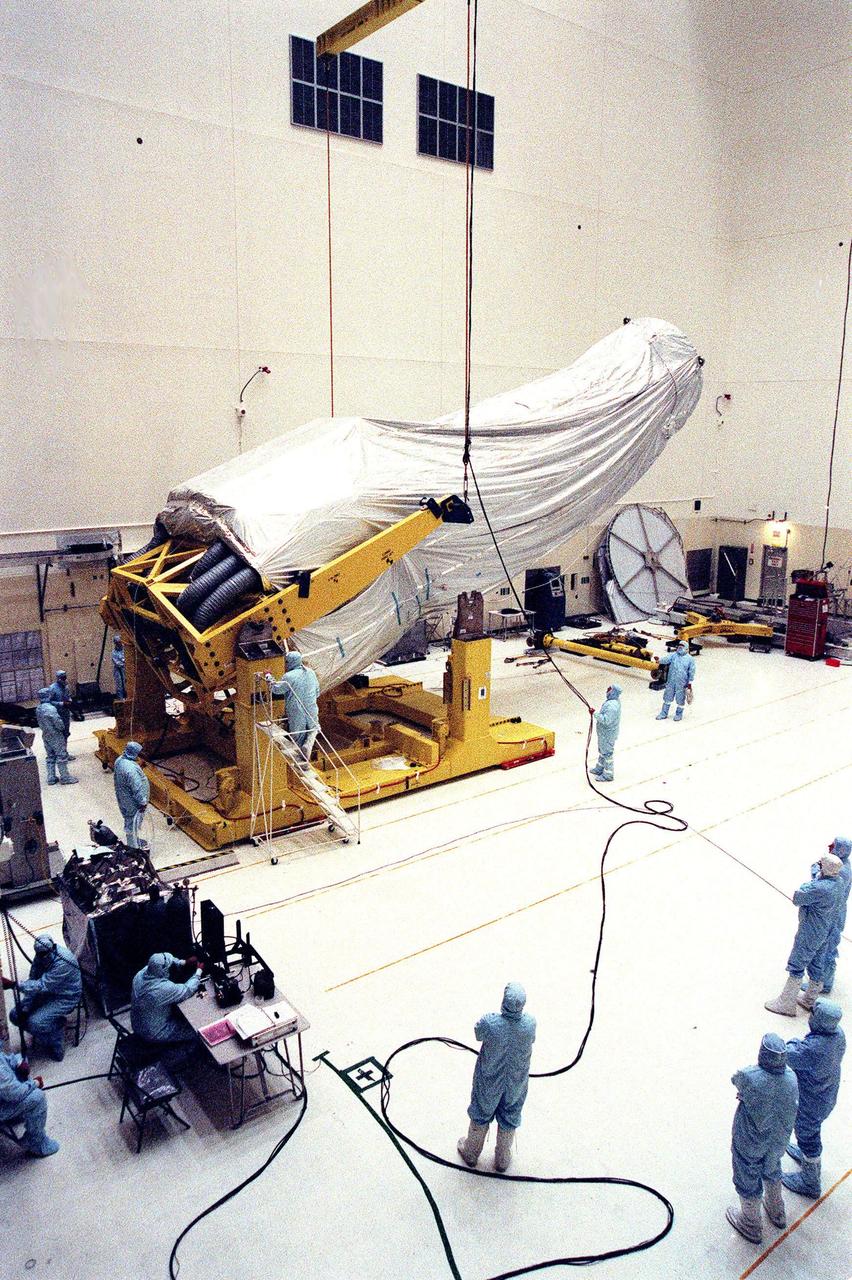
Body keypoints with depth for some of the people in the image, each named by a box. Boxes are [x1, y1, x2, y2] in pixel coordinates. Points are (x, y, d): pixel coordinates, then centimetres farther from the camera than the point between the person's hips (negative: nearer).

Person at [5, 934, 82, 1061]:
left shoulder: (63, 963, -32)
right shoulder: (41, 956, -8)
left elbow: (42, 985, -34)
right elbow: (33, 980, -2)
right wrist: (24, 1007, -11)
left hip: (65, 998, -8)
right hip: (47, 993, 8)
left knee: (36, 1022, -26)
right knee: (15, 1015, -4)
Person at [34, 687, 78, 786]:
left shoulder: (38, 709, 3)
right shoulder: (51, 708, -24)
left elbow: (40, 722, 12)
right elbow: (58, 722, -22)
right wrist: (63, 728, -3)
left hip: (45, 735, 8)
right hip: (55, 735, -8)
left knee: (50, 757, 16)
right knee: (62, 756, 2)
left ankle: (51, 778, 19)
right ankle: (65, 778, 7)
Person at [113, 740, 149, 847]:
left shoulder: (119, 760, -9)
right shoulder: (131, 769, -36)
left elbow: (116, 777, 9)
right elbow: (137, 788, -28)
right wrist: (142, 802, -18)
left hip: (122, 797, 9)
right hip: (133, 802, -9)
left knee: (129, 820, 27)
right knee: (133, 823, 11)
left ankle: (131, 840, 47)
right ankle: (134, 846, 29)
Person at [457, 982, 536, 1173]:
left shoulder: (489, 1022, -35)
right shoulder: (530, 1023, -29)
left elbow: (478, 1035, -12)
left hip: (489, 1080, -1)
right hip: (517, 1081, 1)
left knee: (481, 1115, 24)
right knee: (509, 1118, 26)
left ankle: (470, 1153, 47)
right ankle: (502, 1160, 46)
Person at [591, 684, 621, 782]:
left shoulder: (612, 706, -32)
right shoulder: (615, 701, 2)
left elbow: (606, 720, -35)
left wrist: (595, 713, -30)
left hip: (607, 734, -11)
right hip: (605, 733, 11)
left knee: (607, 753, 3)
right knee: (602, 751, 25)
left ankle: (608, 775, 16)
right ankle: (599, 769, 42)